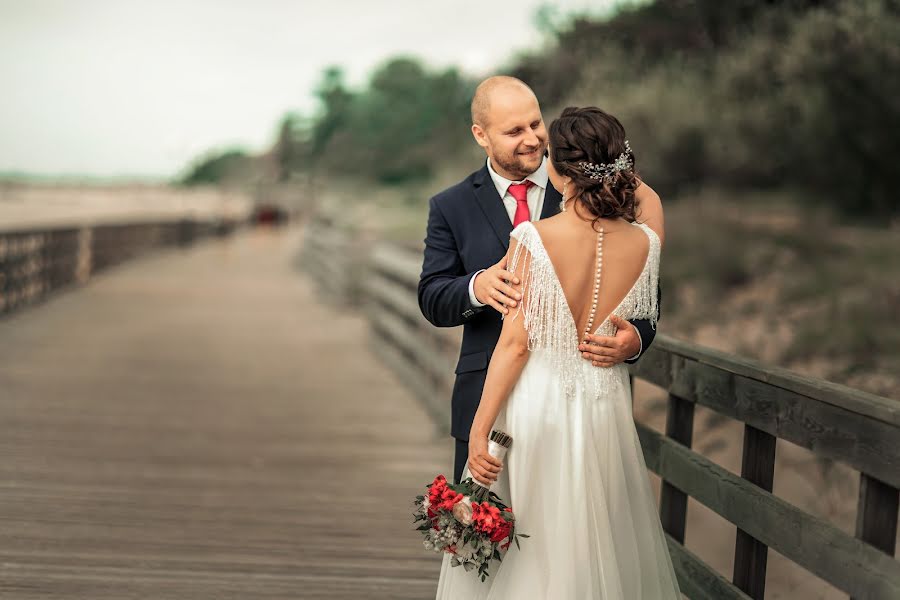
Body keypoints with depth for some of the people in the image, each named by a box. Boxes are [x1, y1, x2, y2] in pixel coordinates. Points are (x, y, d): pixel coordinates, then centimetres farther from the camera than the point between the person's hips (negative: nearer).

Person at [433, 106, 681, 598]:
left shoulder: (532, 239, -17)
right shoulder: (643, 242, -7)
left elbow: (516, 343, -15)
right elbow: (649, 200, 18)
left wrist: (480, 431, -9)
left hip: (535, 411, -3)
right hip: (604, 415, 3)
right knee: (600, 554, 19)